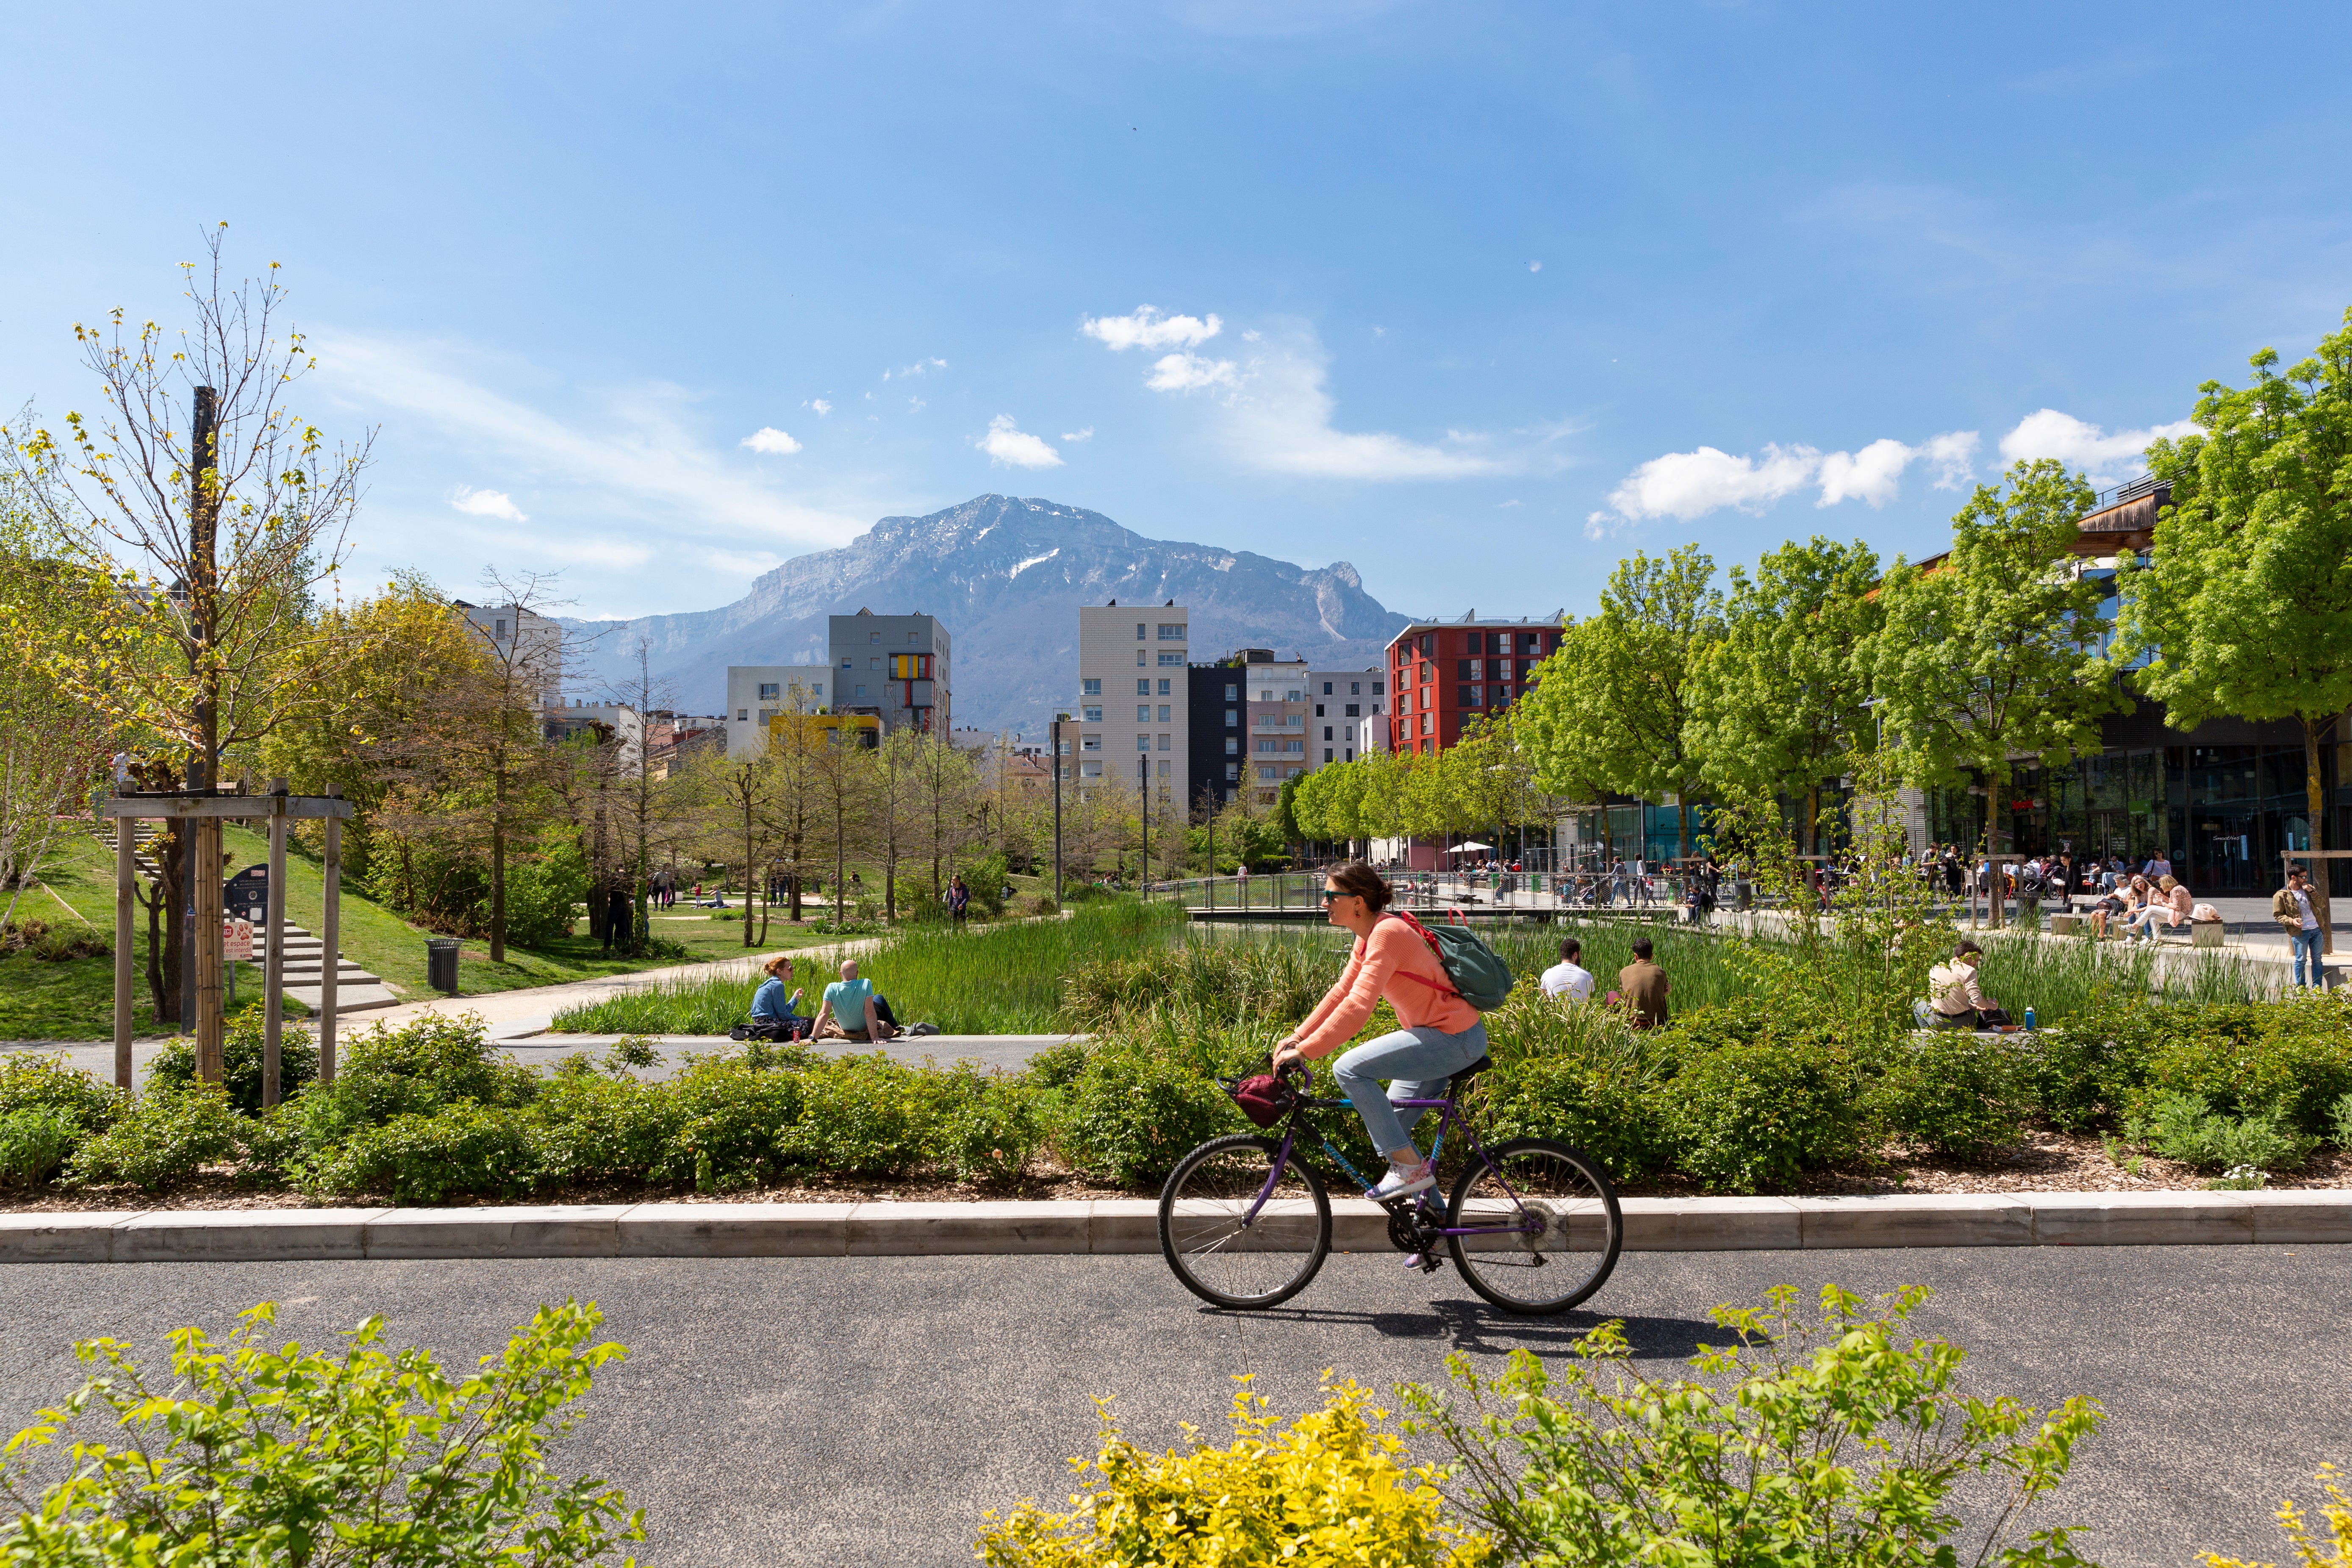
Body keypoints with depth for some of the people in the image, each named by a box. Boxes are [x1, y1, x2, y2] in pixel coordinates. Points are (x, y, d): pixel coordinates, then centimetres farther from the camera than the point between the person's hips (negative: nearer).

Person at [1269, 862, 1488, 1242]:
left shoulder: (1387, 933, -22)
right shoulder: (1367, 938, 9)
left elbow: (1359, 1006, -30)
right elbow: (1341, 994, 13)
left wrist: (1304, 1052, -29)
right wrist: (1297, 1036, 5)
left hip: (1454, 1039, -10)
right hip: (1441, 1038, 10)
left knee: (1349, 1068, -20)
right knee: (1387, 1129, 12)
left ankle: (1410, 1167, -10)